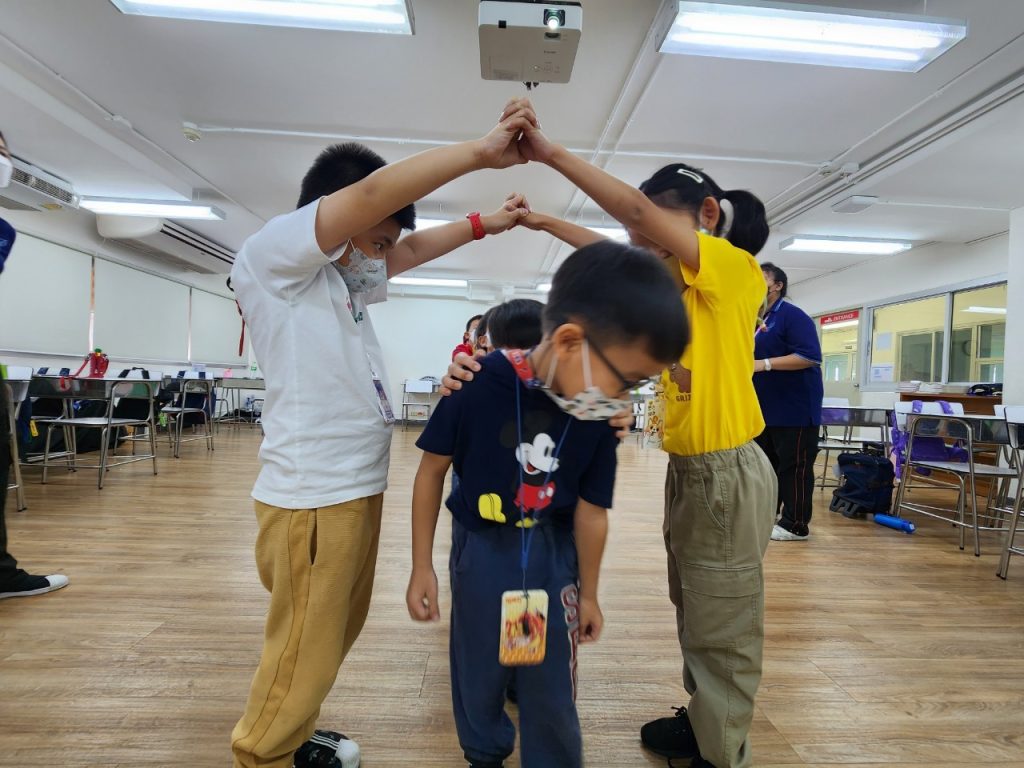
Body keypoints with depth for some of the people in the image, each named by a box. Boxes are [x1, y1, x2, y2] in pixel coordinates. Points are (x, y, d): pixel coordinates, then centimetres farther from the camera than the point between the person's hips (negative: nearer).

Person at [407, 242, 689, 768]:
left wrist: (588, 592, 9)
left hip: (553, 553, 2)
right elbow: (433, 469, -9)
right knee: (478, 673, 18)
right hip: (480, 548, -1)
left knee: (552, 688, 13)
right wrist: (422, 566, -4)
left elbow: (591, 510, -2)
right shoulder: (478, 383, -22)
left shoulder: (599, 418, -13)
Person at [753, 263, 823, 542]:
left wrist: (765, 364, -26)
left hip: (794, 407, -8)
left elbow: (810, 356, -22)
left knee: (794, 466, -1)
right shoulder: (756, 318, 13)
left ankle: (795, 525, 8)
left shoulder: (792, 315, -11)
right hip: (764, 408, 8)